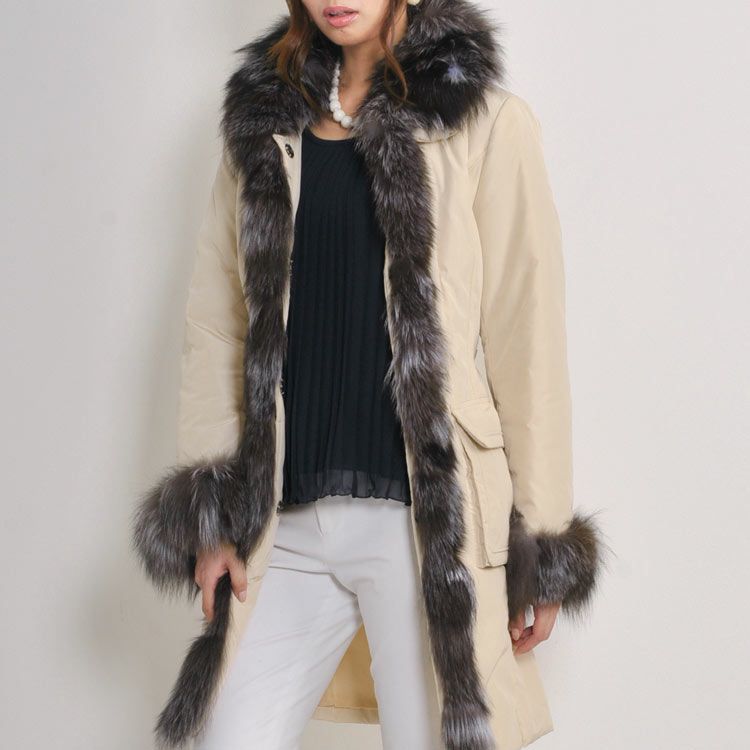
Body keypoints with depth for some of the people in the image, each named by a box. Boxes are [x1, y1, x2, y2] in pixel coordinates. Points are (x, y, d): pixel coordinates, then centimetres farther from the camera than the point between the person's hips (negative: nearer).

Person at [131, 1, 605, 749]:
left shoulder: (486, 124, 1)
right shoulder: (262, 126, 13)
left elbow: (527, 341, -1)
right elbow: (214, 328, 11)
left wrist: (540, 544, -1)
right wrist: (208, 518, 5)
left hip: (425, 513, -3)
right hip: (287, 523, 4)